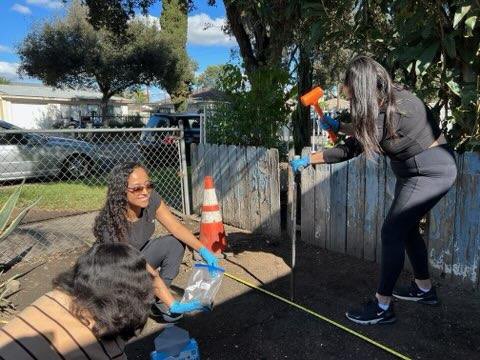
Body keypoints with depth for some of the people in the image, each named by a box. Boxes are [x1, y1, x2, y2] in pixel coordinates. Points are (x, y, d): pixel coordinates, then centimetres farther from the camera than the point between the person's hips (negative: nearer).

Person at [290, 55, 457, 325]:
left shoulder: (388, 111, -25)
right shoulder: (390, 98, 3)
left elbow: (351, 150, -21)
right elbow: (366, 132, 19)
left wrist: (308, 160, -14)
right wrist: (339, 126, 11)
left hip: (431, 173, -10)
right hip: (418, 170, 10)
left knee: (392, 232, -10)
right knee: (406, 228, 16)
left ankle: (383, 307, 0)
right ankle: (425, 289, 34)